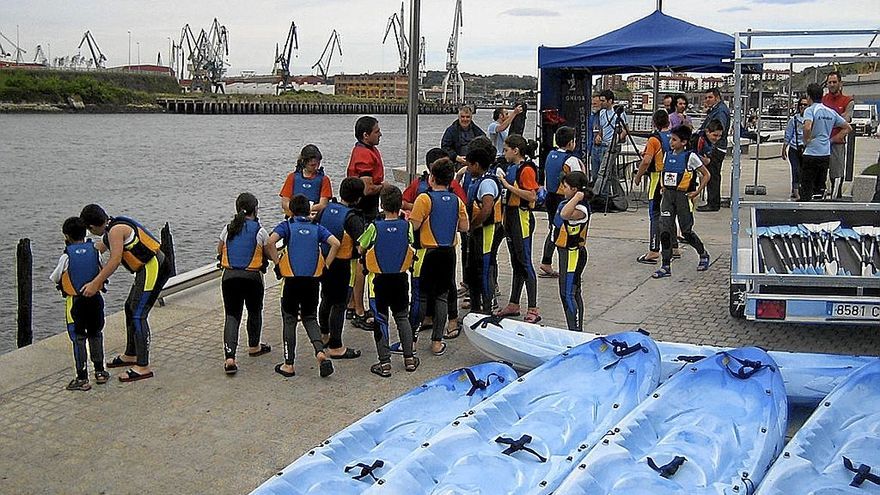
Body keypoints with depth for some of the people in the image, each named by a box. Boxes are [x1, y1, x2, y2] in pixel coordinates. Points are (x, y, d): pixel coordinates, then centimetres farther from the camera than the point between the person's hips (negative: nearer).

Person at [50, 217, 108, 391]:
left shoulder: (66, 256, -9)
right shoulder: (94, 251, 0)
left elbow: (55, 279, 1)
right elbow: (102, 271, 11)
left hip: (75, 301, -4)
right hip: (95, 298, 4)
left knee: (78, 338, 2)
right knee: (95, 335, 18)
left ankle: (82, 378, 3)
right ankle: (100, 371, 25)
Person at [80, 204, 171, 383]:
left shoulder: (116, 230, -17)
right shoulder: (111, 230, 15)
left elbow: (115, 261, -24)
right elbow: (99, 248, 33)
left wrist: (95, 283, -23)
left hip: (153, 269, -11)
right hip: (149, 268, 11)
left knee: (138, 316, -11)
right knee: (130, 308, 20)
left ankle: (143, 367, -10)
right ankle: (131, 355, 34)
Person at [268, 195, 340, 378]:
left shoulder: (287, 226, 4)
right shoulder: (317, 228, 11)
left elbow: (270, 241, -13)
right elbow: (335, 243, -4)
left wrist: (277, 263, -1)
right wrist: (325, 266, 4)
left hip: (292, 280, -2)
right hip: (313, 280, 2)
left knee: (289, 320, 10)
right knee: (310, 318, 17)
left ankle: (289, 364, 11)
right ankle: (320, 351, -7)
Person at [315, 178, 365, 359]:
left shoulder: (327, 209, 1)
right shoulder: (353, 218, -18)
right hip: (341, 264, -7)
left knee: (326, 298, 24)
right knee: (339, 304, 2)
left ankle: (324, 335, 42)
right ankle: (335, 347, 5)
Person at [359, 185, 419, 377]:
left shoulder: (375, 227, -14)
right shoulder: (407, 226, -8)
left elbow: (361, 248, -3)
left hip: (379, 279, -3)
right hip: (400, 277, 3)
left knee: (380, 320, 4)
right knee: (402, 317, 17)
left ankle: (384, 363, 4)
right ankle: (409, 358, 18)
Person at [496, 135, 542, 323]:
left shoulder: (526, 169, -14)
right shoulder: (511, 168, 14)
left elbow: (532, 196, -23)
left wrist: (509, 186, -20)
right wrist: (504, 182, 9)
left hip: (522, 217, -10)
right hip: (510, 216, 10)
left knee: (525, 263, -8)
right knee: (516, 263, 15)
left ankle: (533, 309, -6)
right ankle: (514, 305, 24)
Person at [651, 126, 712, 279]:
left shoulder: (690, 156, -9)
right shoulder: (667, 155, 7)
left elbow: (706, 175, -3)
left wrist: (697, 192, -10)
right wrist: (664, 186, 12)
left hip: (683, 196, -5)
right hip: (668, 195, 5)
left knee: (686, 231, 3)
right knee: (665, 230, -3)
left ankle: (703, 255, 30)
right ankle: (665, 267, 0)